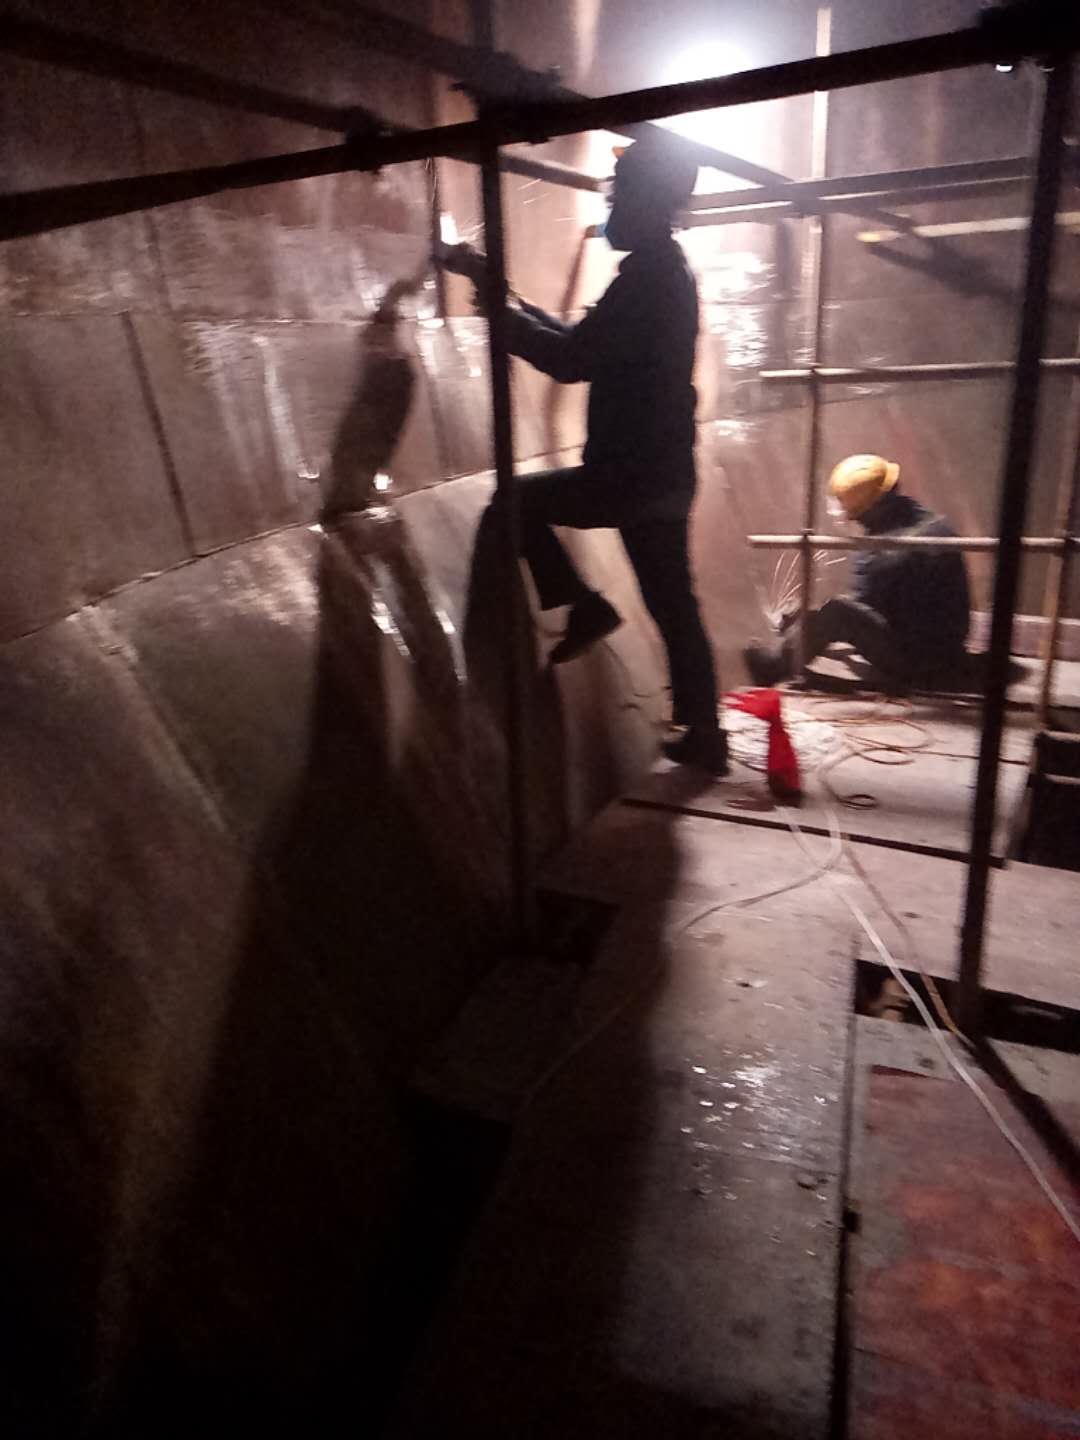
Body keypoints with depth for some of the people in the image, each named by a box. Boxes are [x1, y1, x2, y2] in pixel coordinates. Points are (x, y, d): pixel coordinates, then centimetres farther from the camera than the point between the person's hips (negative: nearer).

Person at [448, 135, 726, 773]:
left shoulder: (647, 274, -14)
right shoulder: (669, 270, 17)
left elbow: (571, 360, -20)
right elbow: (590, 344, 22)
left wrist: (500, 312, -7)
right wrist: (518, 305, 17)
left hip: (633, 474, -9)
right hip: (662, 472, 10)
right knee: (674, 606, 13)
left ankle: (584, 606, 7)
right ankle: (704, 734, 20)